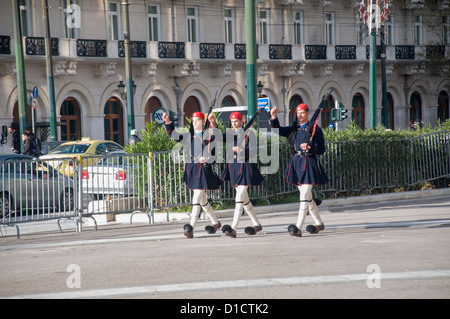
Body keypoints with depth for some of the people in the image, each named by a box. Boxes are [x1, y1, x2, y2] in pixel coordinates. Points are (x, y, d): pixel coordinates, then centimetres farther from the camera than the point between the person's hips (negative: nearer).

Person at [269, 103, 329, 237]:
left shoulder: (315, 129, -1)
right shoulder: (293, 129, 13)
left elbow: (321, 149, -4)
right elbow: (277, 130, 3)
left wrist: (309, 148, -22)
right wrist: (273, 117, -14)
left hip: (309, 163, -6)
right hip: (295, 163, 6)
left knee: (304, 196, -13)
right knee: (307, 196, 14)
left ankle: (298, 228, -20)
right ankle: (319, 223, 29)